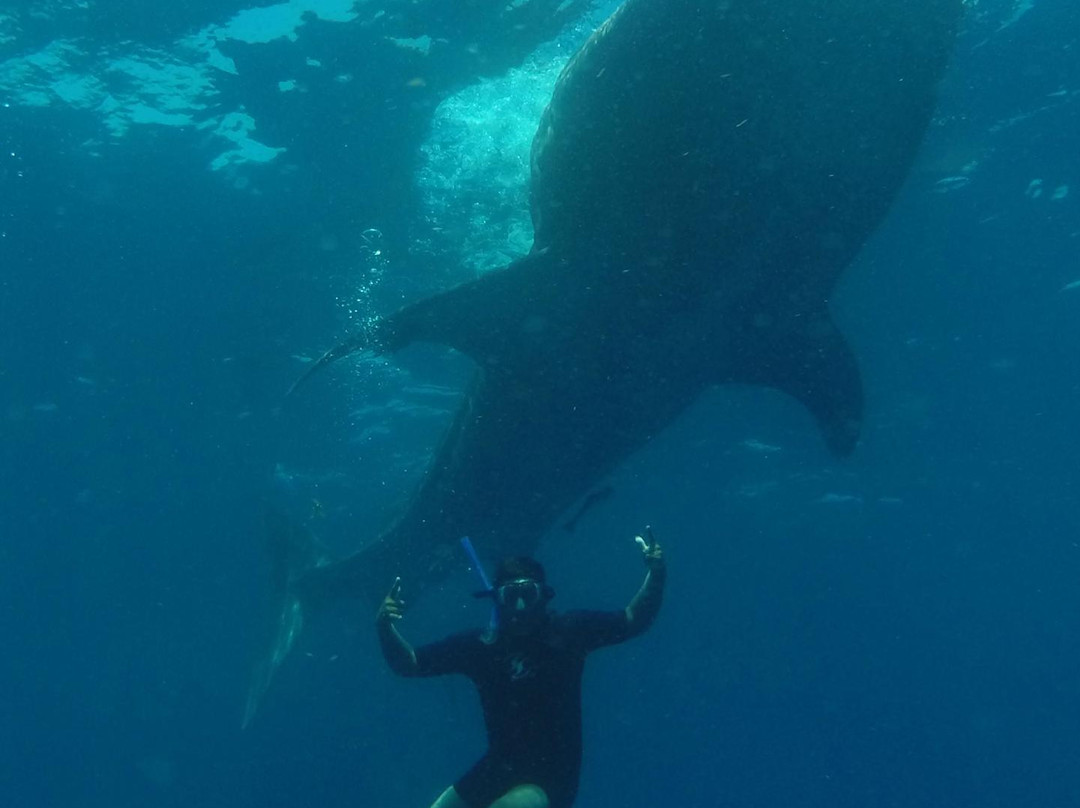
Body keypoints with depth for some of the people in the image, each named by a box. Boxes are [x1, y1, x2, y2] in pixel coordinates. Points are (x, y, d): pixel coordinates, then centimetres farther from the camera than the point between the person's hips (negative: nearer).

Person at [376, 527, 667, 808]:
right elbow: (408, 665, -1)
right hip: (496, 768, 5)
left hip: (550, 778, -5)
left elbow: (633, 621, -5)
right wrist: (385, 628, -18)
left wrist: (656, 574, -20)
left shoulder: (569, 631, -11)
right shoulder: (480, 643, -6)